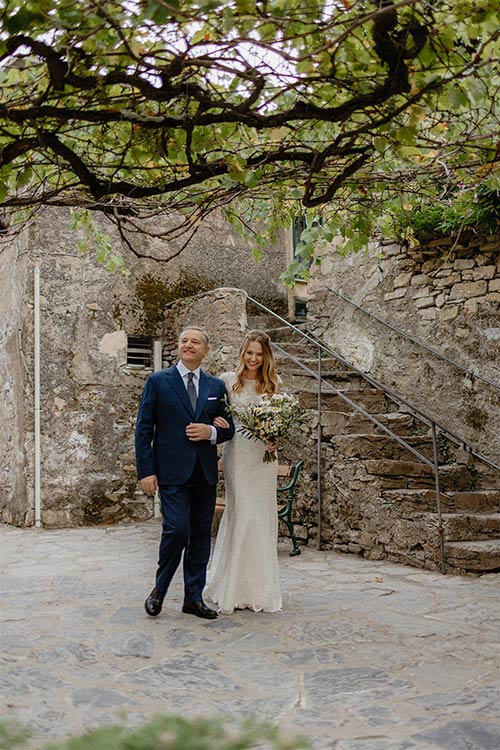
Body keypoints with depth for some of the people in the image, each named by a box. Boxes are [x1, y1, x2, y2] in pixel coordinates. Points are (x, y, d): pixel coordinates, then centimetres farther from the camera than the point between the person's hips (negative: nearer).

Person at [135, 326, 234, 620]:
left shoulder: (216, 386, 11)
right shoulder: (158, 381, 1)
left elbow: (229, 428, 14)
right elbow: (144, 429, -1)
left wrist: (211, 432, -9)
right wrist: (146, 471, -8)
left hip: (205, 473, 4)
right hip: (172, 472, -4)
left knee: (201, 536, 8)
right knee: (177, 530, -13)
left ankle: (194, 598, 20)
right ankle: (160, 588, 11)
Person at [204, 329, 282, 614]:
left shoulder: (274, 383, 8)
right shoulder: (228, 380, 3)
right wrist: (215, 421, -15)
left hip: (264, 456, 2)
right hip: (237, 454, -2)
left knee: (263, 517, 4)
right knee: (241, 514, -7)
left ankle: (261, 588, 16)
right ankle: (234, 588, 5)